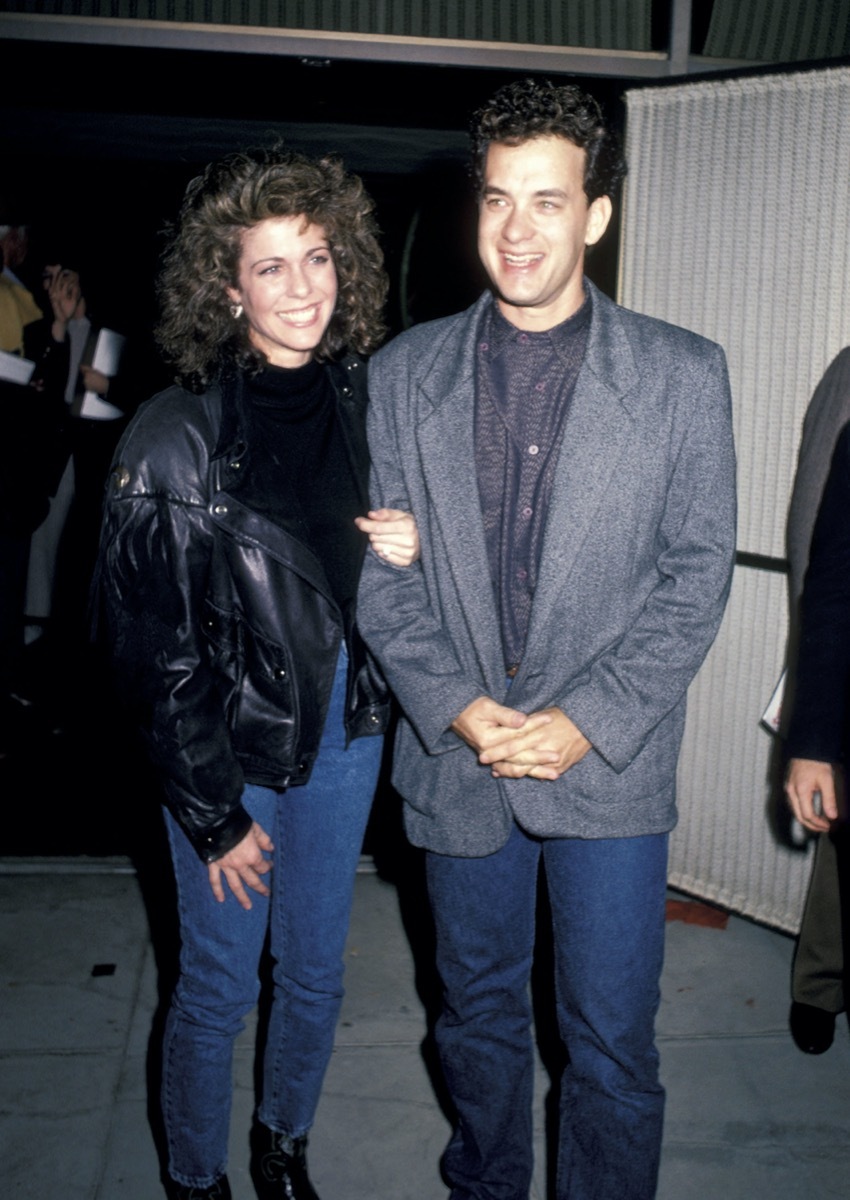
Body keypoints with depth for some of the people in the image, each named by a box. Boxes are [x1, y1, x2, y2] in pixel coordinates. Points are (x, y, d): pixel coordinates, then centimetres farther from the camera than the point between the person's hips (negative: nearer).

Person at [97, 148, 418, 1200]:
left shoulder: (364, 400, -1)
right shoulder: (175, 438, -16)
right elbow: (154, 651, -13)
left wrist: (409, 553, -11)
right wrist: (214, 814, -10)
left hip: (345, 728, 5)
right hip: (231, 745, -4)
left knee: (315, 973, 19)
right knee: (218, 988, 11)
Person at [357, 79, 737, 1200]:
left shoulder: (683, 374, -4)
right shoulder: (405, 372, 1)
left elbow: (698, 572, -4)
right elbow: (383, 571, 1)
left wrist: (587, 720, -13)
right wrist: (458, 708, -11)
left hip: (612, 767, -2)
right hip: (457, 758, 2)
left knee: (612, 1046, 8)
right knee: (478, 1016, 21)